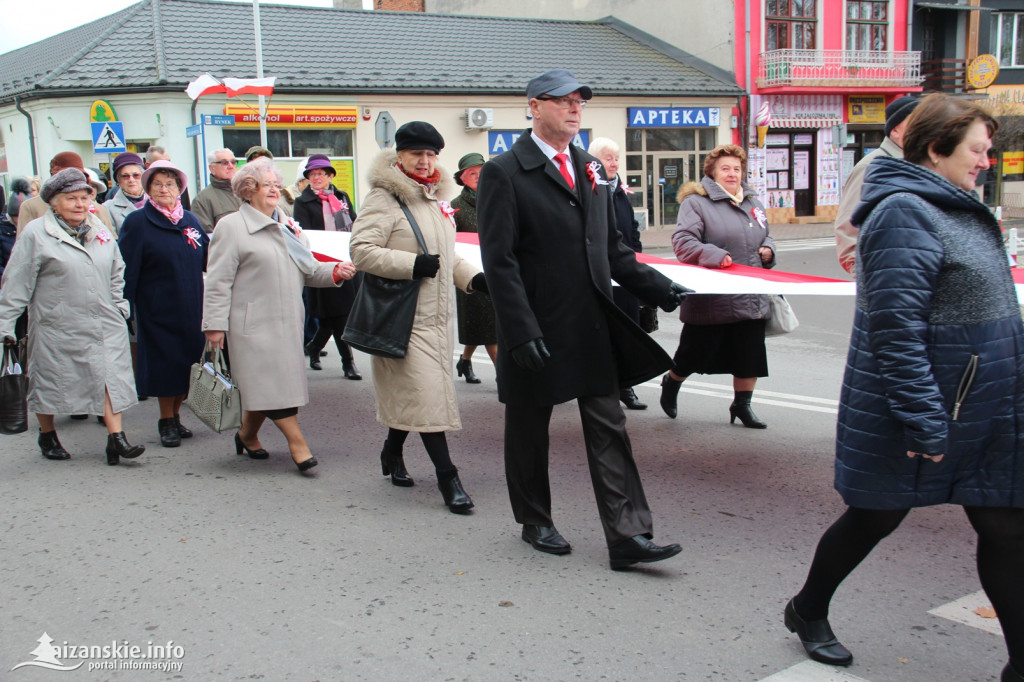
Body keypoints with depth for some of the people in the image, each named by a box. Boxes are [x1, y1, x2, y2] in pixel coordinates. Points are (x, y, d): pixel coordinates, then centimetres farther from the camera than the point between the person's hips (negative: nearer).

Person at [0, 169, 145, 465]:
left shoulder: (101, 231, 9)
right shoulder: (35, 234, -6)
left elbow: (116, 272, 22)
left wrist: (119, 305, 17)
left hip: (104, 324, 3)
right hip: (57, 326, -3)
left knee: (110, 375, -8)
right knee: (49, 381, 10)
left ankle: (116, 438, -8)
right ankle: (47, 435, 31)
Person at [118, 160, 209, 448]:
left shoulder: (190, 220, 9)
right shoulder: (138, 222, -5)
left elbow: (207, 259, 14)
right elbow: (127, 270, -7)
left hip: (191, 308, 4)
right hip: (158, 308, -4)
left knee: (187, 361, 8)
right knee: (165, 363, 0)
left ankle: (175, 416, 23)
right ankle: (166, 422, 13)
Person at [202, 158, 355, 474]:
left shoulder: (288, 226, 18)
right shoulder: (231, 227, -3)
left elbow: (308, 270, 18)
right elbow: (218, 282, -8)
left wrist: (334, 271, -2)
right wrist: (214, 324, -13)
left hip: (288, 321, 7)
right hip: (253, 323, -6)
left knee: (266, 385, 10)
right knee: (271, 382, -8)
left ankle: (248, 435, 28)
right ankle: (297, 443, -4)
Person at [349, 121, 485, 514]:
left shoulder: (436, 199, 18)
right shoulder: (383, 199, -9)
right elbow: (361, 250, -17)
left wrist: (473, 278, 9)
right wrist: (412, 265, -22)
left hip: (436, 315, 8)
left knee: (408, 392, 14)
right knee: (426, 393, -10)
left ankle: (392, 455, 33)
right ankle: (447, 477, -6)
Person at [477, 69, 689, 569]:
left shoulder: (590, 170, 13)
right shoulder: (504, 173, -7)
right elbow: (500, 261, -13)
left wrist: (656, 287, 7)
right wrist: (521, 331, -21)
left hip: (594, 328, 5)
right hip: (538, 333, -5)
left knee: (609, 431, 3)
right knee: (528, 430, 11)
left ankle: (627, 536, 6)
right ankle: (535, 523, 30)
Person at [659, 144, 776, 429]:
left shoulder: (753, 203, 17)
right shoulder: (696, 202, -7)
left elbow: (765, 237, 28)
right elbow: (682, 241, -17)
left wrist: (768, 250, 5)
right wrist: (716, 256, -26)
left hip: (751, 299, 6)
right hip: (711, 299, -6)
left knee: (750, 355, 6)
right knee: (695, 351, 7)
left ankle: (742, 405, 22)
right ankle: (671, 383, 36)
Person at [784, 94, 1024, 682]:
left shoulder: (955, 209, 12)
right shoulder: (904, 213, -19)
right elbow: (895, 329, -25)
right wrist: (924, 422, -26)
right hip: (920, 407, -9)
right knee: (878, 517, 9)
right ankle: (807, 612, 32)